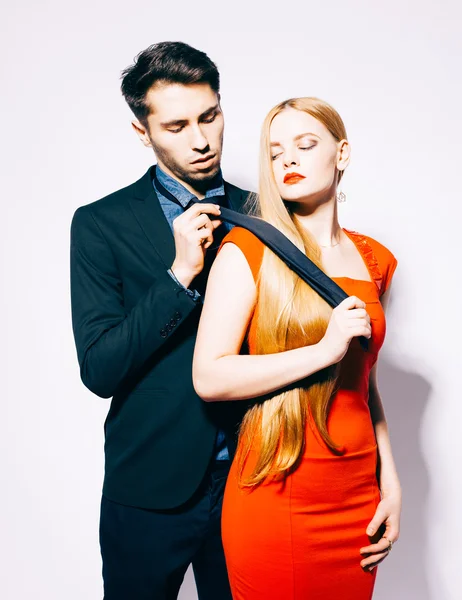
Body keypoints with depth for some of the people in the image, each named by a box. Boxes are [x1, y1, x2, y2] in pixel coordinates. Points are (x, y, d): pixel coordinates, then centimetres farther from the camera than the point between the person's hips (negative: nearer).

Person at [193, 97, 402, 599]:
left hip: (358, 498, 5)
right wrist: (323, 350, -20)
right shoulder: (249, 250, -8)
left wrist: (390, 481, 10)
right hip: (275, 499, -4)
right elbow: (208, 377, -15)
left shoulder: (373, 260, 7)